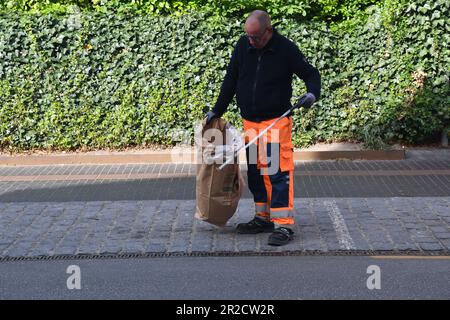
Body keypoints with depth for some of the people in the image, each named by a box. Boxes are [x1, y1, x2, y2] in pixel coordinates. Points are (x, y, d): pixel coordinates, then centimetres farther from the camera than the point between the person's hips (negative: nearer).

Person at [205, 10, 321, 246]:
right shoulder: (242, 46, 3)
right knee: (255, 173, 12)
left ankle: (284, 225, -7)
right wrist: (217, 110, 15)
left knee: (278, 172, -11)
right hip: (249, 122, 5)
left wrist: (312, 94, -21)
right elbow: (230, 80, 13)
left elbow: (311, 73, -1)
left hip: (276, 121, -5)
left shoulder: (286, 49, -10)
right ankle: (263, 218, 24)